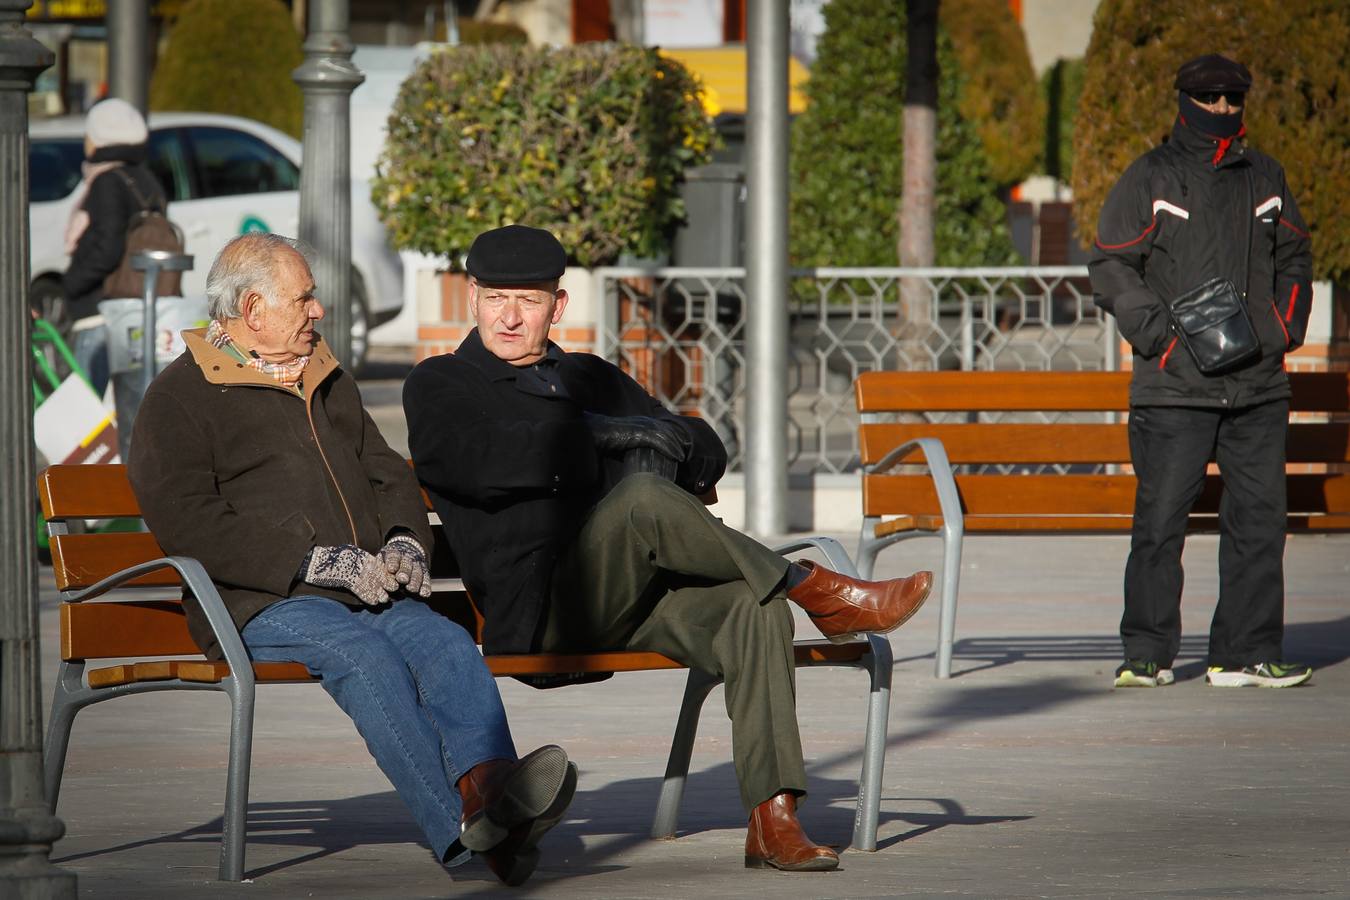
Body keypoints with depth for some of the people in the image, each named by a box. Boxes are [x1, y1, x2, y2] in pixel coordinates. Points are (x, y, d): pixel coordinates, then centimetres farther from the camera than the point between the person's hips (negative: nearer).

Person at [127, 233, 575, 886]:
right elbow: (185, 522, -9)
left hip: (369, 592, 6)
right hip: (263, 605, -6)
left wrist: (403, 543, 6)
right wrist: (320, 562, -15)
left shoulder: (329, 384, 28)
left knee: (448, 644, -26)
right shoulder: (178, 398, 3)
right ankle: (460, 826, -50)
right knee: (363, 653, -35)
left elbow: (389, 476, 32)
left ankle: (487, 783, -53)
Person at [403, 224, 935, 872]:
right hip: (538, 610, -5)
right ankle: (821, 594, -24)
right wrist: (597, 433, -14)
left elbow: (706, 453, 22)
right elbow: (472, 457, -11)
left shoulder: (589, 378, 29)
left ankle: (773, 821, -36)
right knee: (644, 498, -33)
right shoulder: (440, 384, 13)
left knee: (753, 607, -27)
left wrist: (664, 446, 0)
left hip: (639, 596, 5)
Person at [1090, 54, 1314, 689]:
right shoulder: (1150, 179, 2)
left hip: (1258, 386, 4)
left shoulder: (1266, 179, 15)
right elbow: (1112, 268, -1)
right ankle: (1147, 654, 4)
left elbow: (1294, 259, 25)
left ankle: (1246, 654, 9)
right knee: (1160, 521, -4)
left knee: (1259, 518, 3)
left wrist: (1285, 327, 11)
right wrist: (1158, 335, -11)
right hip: (1174, 386, -4)